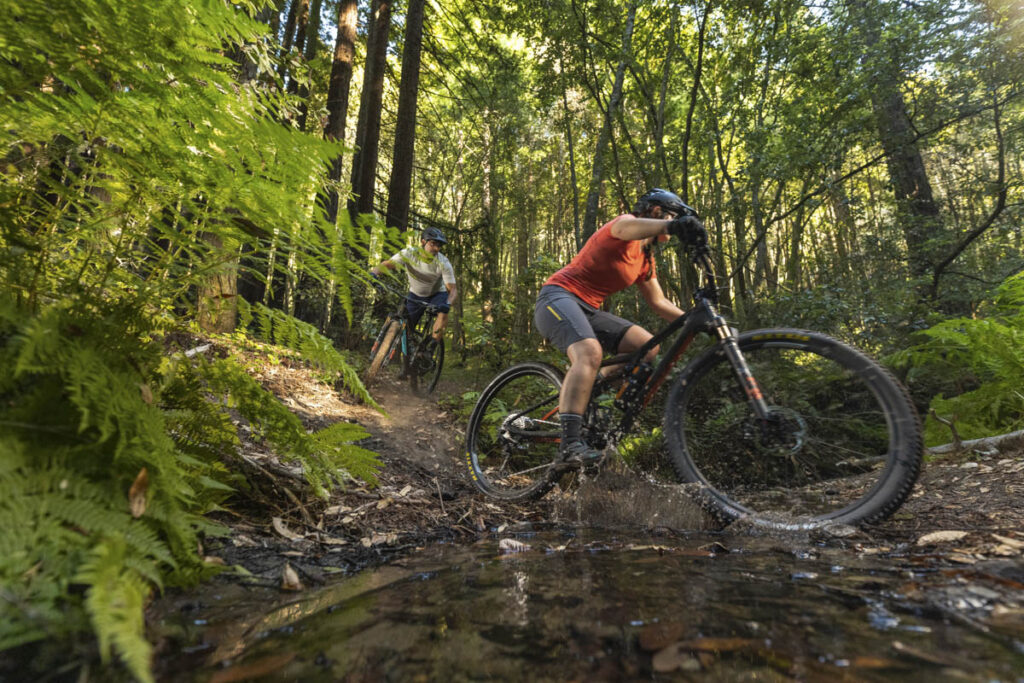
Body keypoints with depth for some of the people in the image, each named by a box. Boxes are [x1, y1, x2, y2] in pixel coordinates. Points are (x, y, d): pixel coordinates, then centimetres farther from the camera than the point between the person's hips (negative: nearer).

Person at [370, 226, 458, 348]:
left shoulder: (443, 263, -26)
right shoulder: (409, 253, -23)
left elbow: (453, 290, -27)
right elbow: (386, 264, -23)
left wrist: (448, 304, -49)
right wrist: (374, 273, -45)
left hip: (437, 294, -1)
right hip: (415, 295, 2)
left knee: (443, 314, -32)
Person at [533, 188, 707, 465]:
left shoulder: (645, 260, 21)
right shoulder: (625, 222, -6)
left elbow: (658, 302, 23)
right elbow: (628, 227, -32)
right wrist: (673, 224, -50)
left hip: (588, 309, 9)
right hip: (559, 296, -9)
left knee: (649, 348, -4)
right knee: (590, 353, -35)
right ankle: (570, 442, -37)